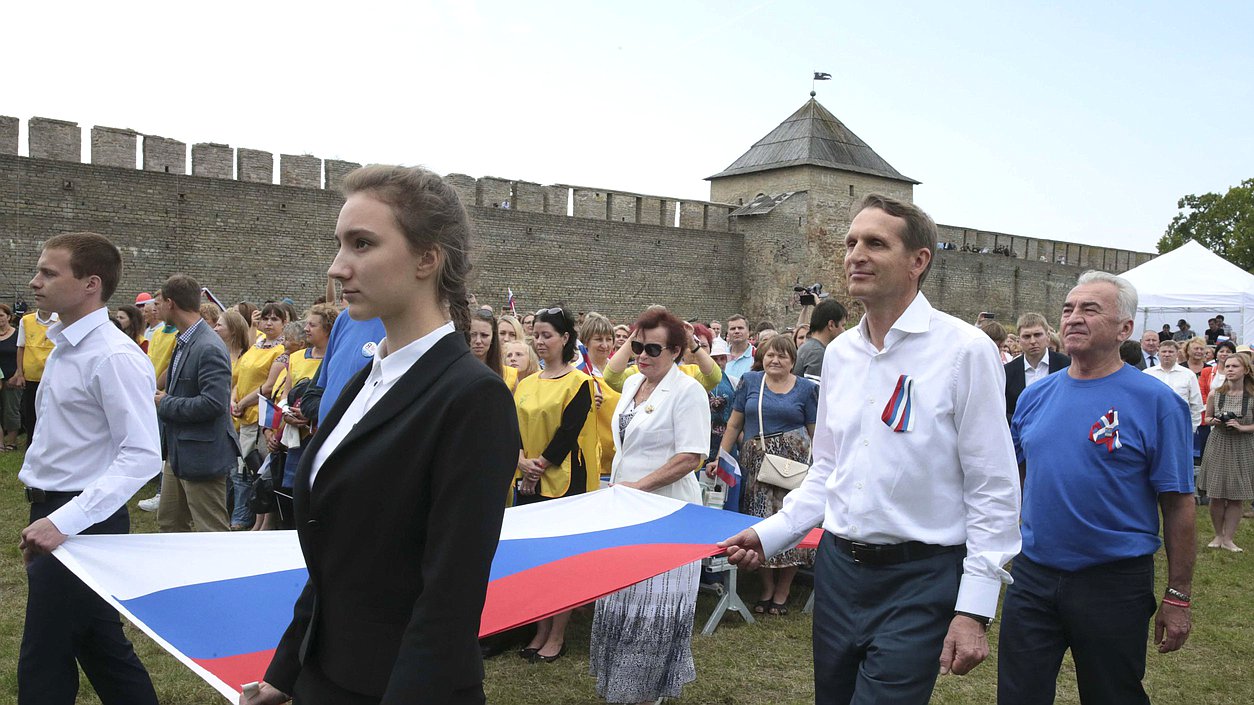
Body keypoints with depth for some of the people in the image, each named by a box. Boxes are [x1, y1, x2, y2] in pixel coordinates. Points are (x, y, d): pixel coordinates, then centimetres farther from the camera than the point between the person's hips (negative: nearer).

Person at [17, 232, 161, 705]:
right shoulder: (65, 346, 10)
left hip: (83, 522, -9)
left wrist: (65, 521, -30)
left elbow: (142, 456, -26)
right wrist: (45, 515, 17)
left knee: (43, 666, 1)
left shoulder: (113, 356, -20)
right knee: (100, 647, 18)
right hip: (55, 516, 9)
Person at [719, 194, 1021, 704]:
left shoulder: (965, 350, -12)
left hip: (917, 582, -6)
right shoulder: (839, 354, 7)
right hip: (837, 567, 6)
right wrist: (770, 534, 4)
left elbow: (994, 493, -11)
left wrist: (974, 611, -14)